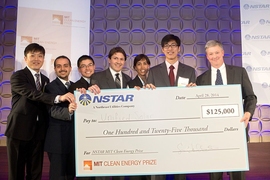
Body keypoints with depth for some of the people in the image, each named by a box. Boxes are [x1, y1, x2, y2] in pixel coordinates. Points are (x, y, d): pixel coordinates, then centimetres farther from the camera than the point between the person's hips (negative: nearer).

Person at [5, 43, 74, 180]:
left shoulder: (45, 80, 15)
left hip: (38, 131, 5)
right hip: (19, 129, -5)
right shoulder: (17, 76, -6)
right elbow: (34, 94, -22)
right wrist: (58, 97, -35)